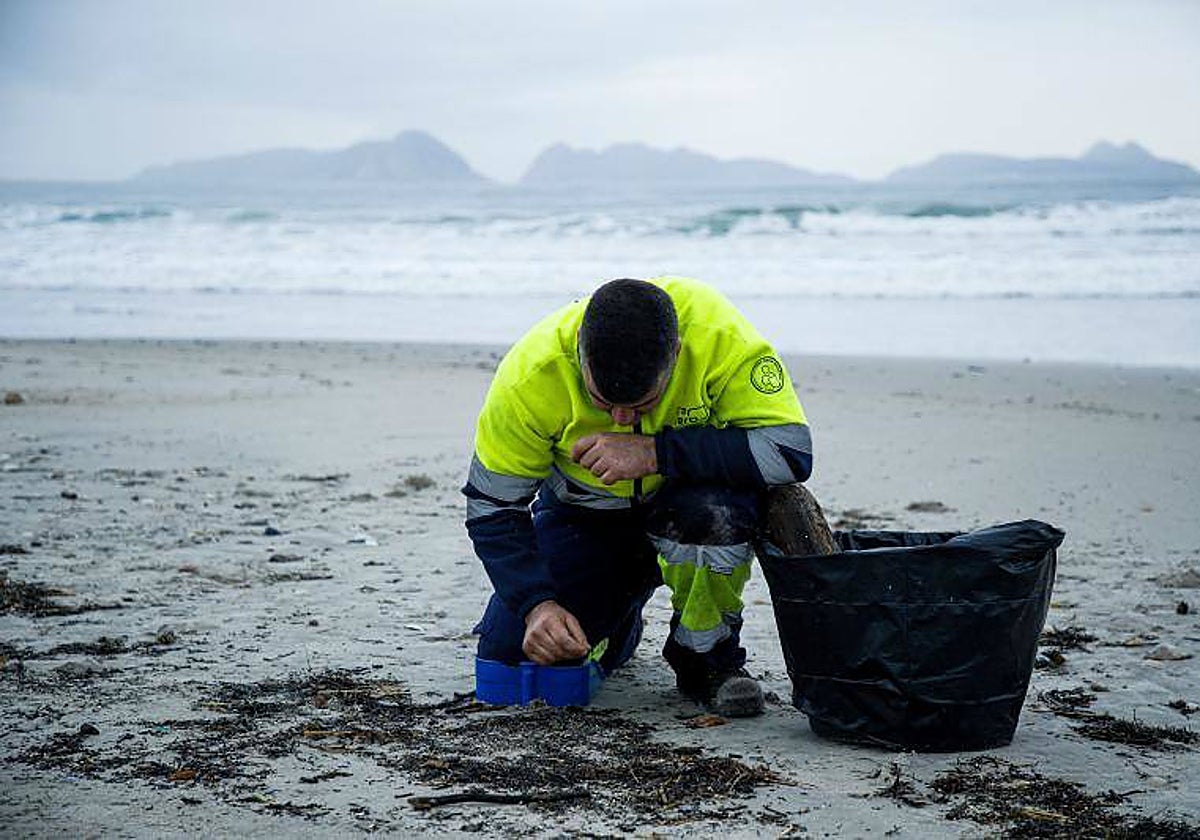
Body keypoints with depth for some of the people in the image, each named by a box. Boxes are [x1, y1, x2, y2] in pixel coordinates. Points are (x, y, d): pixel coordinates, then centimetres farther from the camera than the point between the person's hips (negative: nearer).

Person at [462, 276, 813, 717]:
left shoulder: (720, 334, -33)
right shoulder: (529, 376, -28)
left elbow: (792, 449, -36)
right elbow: (492, 507, -16)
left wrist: (654, 451, -41)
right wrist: (536, 604, -30)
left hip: (692, 493, -2)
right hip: (584, 510, 2)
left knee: (713, 511, -38)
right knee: (508, 656, -8)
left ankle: (707, 653, -8)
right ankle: (621, 621, 26)